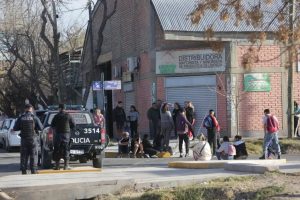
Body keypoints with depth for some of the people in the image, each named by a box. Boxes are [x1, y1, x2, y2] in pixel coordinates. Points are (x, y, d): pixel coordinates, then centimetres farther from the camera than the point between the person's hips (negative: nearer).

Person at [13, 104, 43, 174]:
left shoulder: (21, 118, -1)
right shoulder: (34, 118, -7)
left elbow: (15, 128, 2)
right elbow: (41, 128, -5)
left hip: (24, 139, 2)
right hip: (33, 139, -2)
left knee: (24, 156, 7)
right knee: (33, 155, 3)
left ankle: (24, 171, 6)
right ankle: (33, 170, -2)